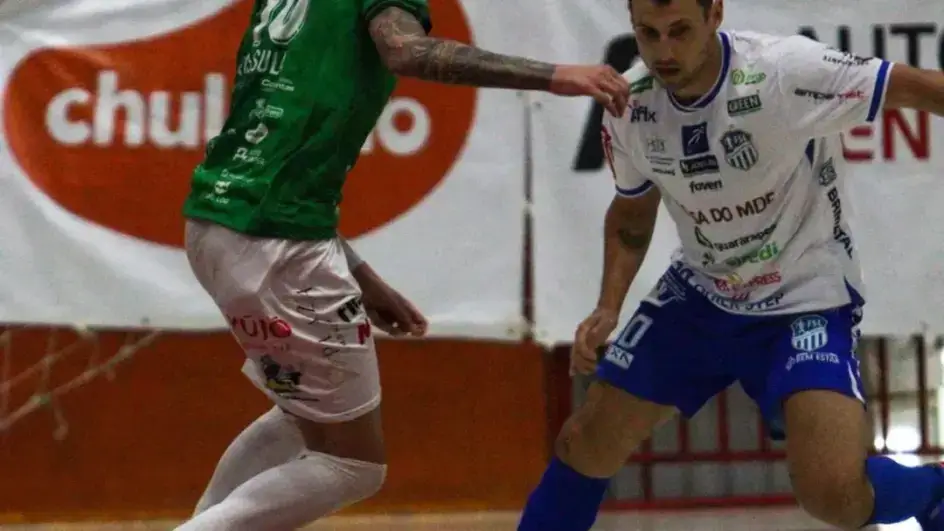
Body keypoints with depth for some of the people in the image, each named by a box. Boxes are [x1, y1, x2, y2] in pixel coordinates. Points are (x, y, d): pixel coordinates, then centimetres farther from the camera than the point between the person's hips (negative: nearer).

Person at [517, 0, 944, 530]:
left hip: (807, 299, -5)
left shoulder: (786, 70, -26)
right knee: (587, 444, 6)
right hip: (700, 294, 5)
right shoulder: (630, 105, -9)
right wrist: (608, 309, -4)